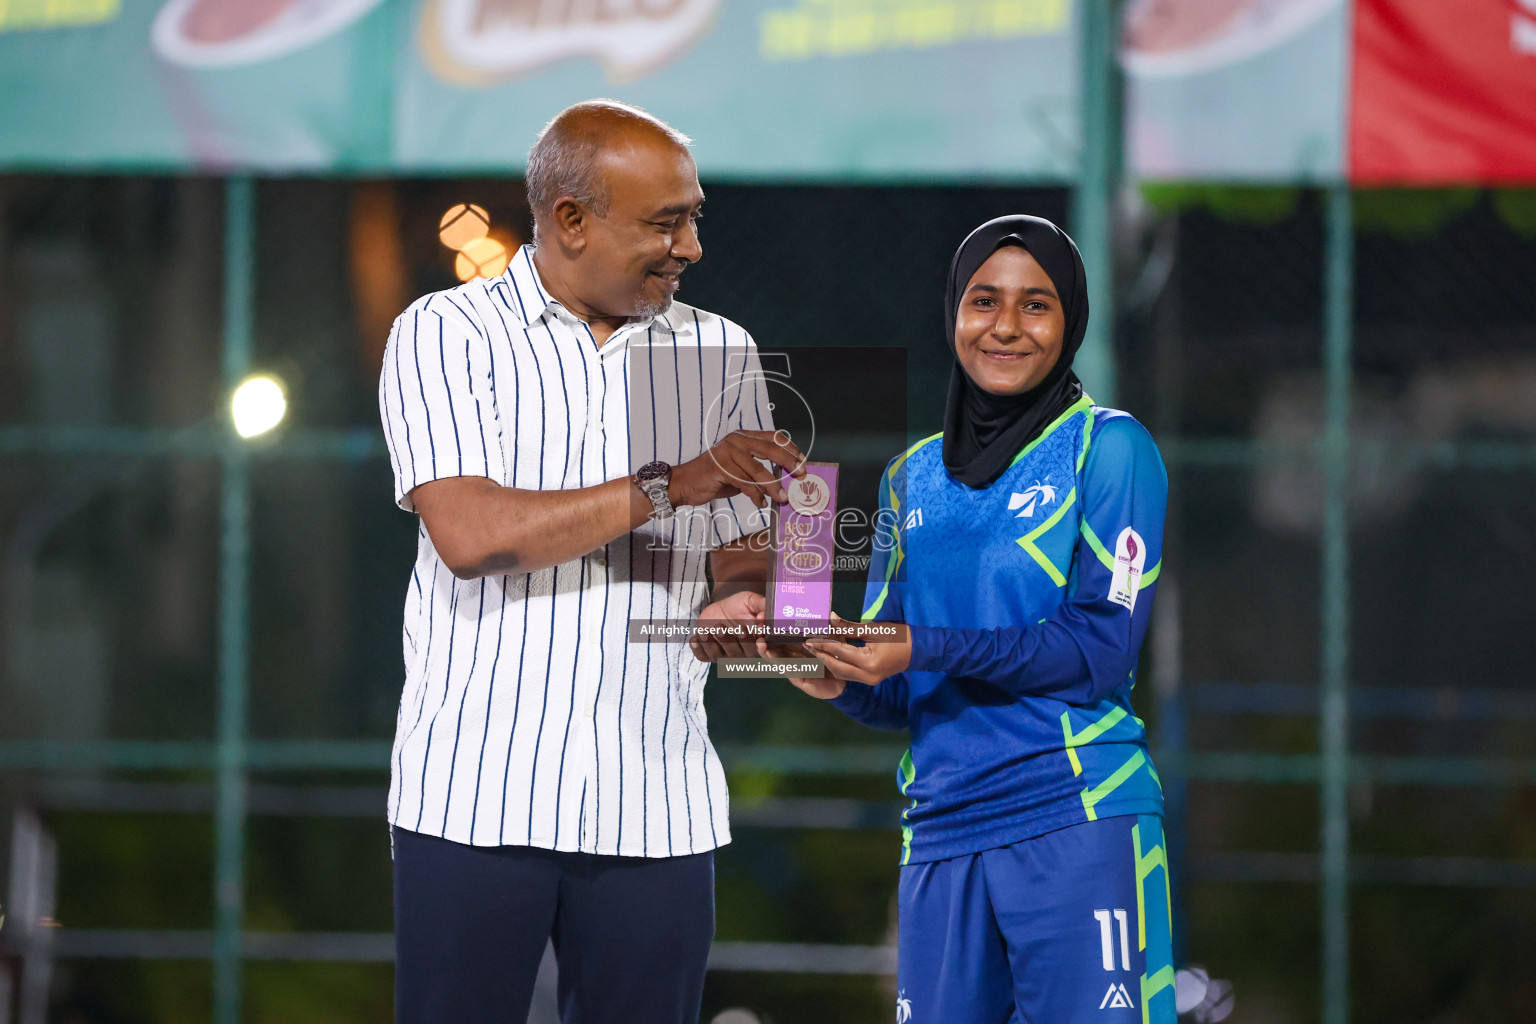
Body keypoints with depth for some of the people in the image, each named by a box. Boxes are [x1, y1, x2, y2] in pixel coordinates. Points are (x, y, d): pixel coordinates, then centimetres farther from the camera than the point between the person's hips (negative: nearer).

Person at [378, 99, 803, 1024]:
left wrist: (739, 602, -10)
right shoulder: (447, 336, 1)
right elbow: (470, 532, -13)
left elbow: (746, 548, 15)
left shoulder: (720, 355, 14)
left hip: (655, 805, 3)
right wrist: (668, 488, -15)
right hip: (479, 795, -3)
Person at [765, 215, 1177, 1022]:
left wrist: (928, 650, -17)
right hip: (940, 836, 5)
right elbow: (898, 698, 17)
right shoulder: (914, 478, 16)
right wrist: (837, 680, -6)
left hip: (1078, 824, -5)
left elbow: (1102, 648, -9)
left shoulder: (1107, 448, 1)